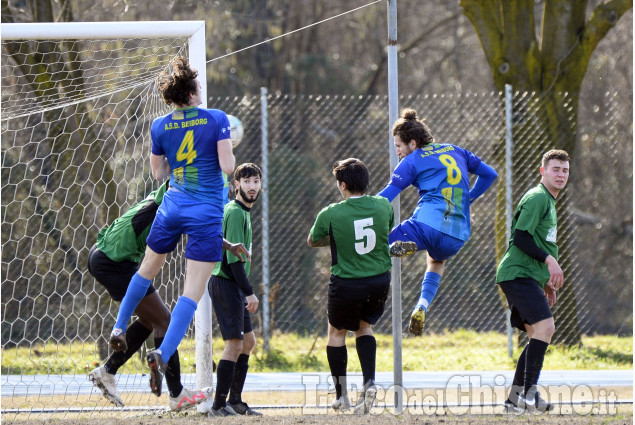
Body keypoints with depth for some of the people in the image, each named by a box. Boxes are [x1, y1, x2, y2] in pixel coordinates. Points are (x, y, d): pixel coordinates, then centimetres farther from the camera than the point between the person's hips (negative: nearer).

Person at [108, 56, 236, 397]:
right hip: (207, 213, -4)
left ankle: (119, 328, 39)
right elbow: (227, 167, -13)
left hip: (172, 206, 4)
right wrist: (227, 152, 8)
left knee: (148, 269, 28)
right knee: (193, 291, -5)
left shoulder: (160, 127, 1)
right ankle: (162, 354, -21)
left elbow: (158, 173, 11)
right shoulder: (217, 119, -9)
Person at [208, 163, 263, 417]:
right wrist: (249, 291, -22)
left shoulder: (243, 212, 17)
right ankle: (219, 406, -9)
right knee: (235, 343, -10)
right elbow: (234, 257, -21)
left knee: (248, 341, 14)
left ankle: (235, 401, 20)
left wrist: (246, 292, 20)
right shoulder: (235, 213, -14)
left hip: (234, 285, 10)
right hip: (225, 283, -10)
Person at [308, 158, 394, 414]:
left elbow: (312, 241, 4)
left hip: (346, 285, -3)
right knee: (364, 326, 25)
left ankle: (341, 396, 21)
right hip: (380, 281, 3)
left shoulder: (331, 214, -15)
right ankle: (369, 381, 4)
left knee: (337, 332, 18)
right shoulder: (383, 206, -6)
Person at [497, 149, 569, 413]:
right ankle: (529, 394, -24)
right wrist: (549, 259, -23)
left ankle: (515, 398, 12)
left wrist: (547, 281, 27)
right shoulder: (537, 198, -10)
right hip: (517, 274, -11)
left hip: (527, 277, 11)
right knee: (545, 326, -21)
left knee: (538, 336, 9)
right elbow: (520, 237, -18)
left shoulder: (549, 202, 23)